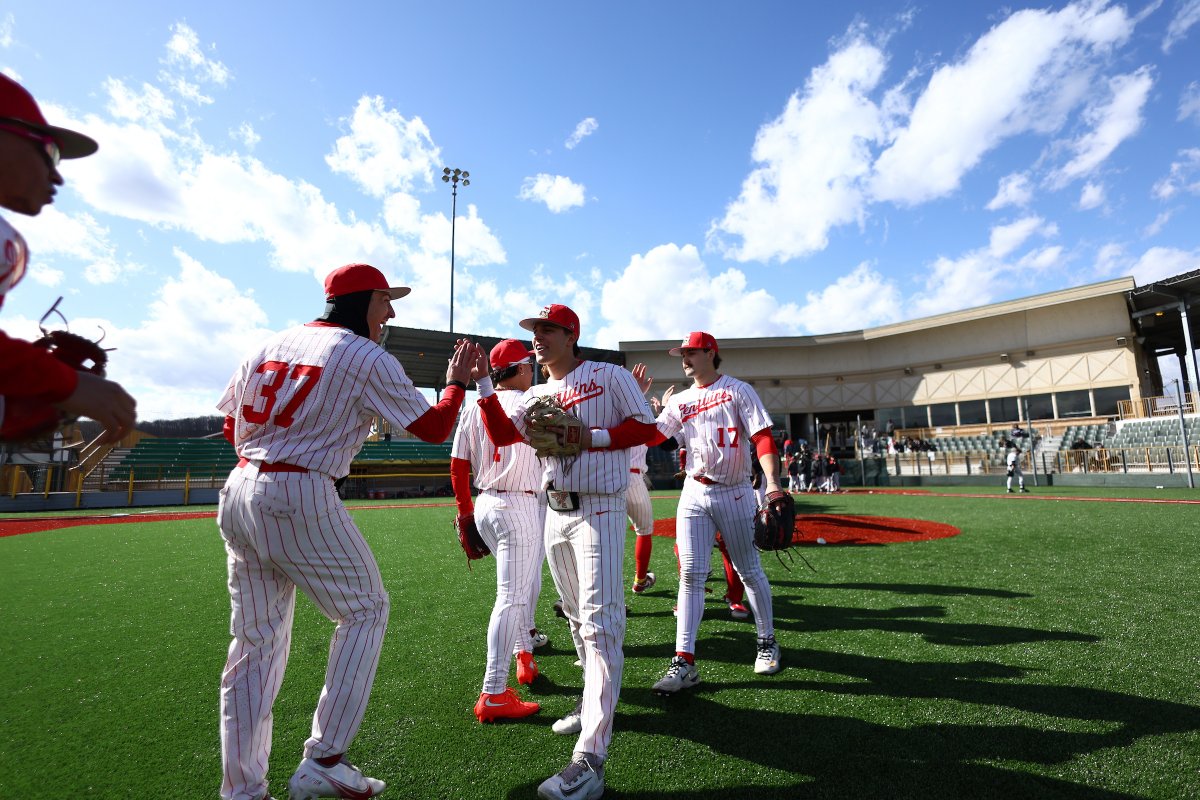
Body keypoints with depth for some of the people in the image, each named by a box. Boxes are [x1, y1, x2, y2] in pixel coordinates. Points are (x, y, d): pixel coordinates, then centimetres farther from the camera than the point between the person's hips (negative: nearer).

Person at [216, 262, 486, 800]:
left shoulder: (272, 343, 14)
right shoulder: (369, 358, -5)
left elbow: (231, 425, 17)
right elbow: (434, 428, -3)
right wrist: (458, 382, 12)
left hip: (238, 491, 7)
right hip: (302, 498, -7)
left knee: (255, 637, 14)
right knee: (366, 611, 10)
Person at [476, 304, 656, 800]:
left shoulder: (609, 377, -4)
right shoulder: (537, 394, 14)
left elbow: (646, 427, -8)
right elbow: (502, 434, 3)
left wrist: (590, 436, -19)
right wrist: (482, 383, -4)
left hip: (598, 510, -7)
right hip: (555, 513, 8)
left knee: (600, 621, -12)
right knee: (577, 616, 18)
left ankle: (590, 758, -11)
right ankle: (596, 701, 37)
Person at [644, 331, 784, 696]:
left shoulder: (737, 390, -1)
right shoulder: (679, 401, 12)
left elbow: (762, 437, -11)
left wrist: (772, 481, -24)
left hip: (734, 493, -3)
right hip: (694, 495, 3)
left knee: (749, 571, 10)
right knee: (691, 574, -2)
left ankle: (767, 642, 31)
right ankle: (684, 661, 1)